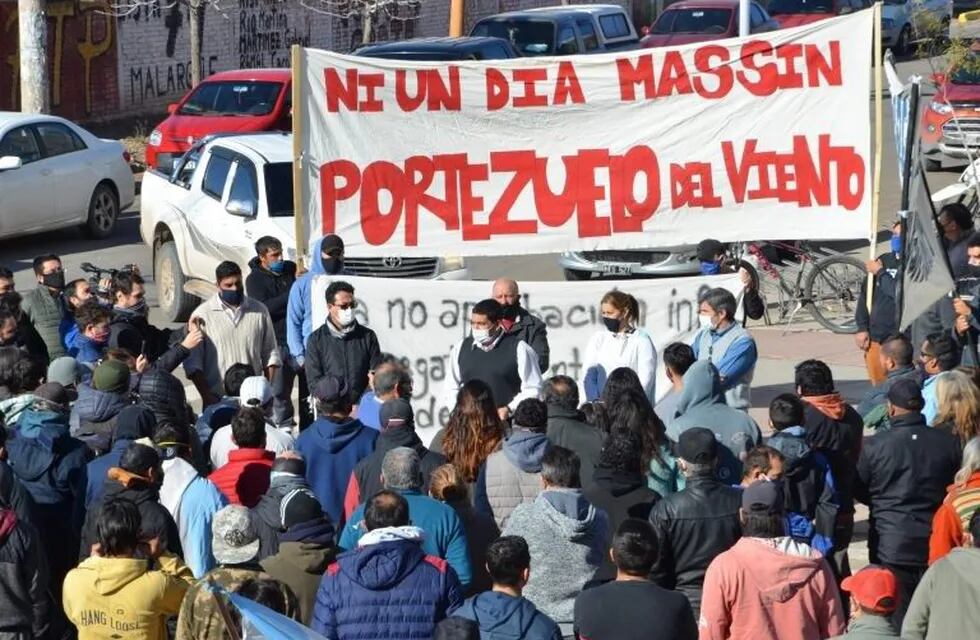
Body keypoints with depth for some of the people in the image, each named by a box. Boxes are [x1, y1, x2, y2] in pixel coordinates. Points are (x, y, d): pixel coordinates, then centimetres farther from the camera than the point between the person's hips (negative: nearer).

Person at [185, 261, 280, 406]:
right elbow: (192, 362, -1)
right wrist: (206, 395, -10)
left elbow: (270, 354, 14)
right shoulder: (202, 315, 0)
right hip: (217, 400, -2)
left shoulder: (259, 311, 9)